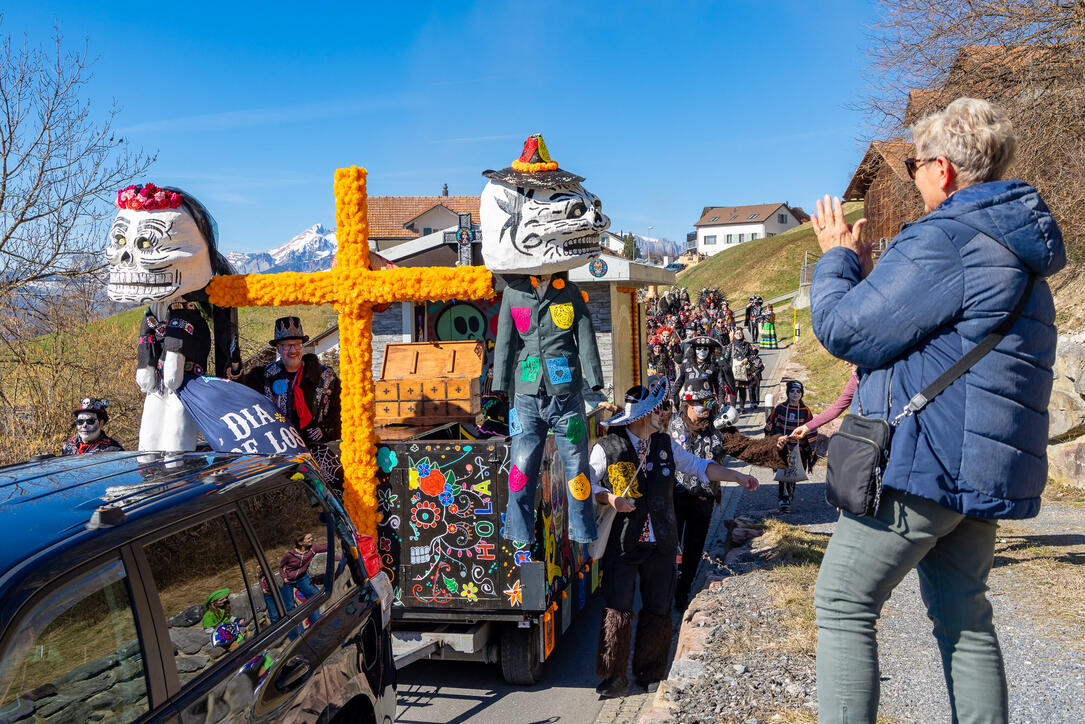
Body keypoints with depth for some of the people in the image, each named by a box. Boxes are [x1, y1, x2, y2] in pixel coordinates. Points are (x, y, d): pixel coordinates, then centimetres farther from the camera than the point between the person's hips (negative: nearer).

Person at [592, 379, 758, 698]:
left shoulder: (665, 444, 9)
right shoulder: (607, 449, -6)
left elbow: (698, 466, 15)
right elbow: (587, 485, 1)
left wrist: (738, 477, 10)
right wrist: (610, 498, -17)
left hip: (660, 544, 4)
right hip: (622, 544, -4)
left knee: (658, 610, 9)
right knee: (617, 611, -4)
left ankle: (649, 674, 25)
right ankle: (615, 677, 11)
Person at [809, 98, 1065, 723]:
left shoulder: (945, 237, -16)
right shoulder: (1014, 245, 18)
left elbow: (846, 331, -15)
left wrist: (836, 259, 2)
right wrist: (861, 267, 23)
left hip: (923, 461, -10)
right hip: (982, 469, 10)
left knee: (843, 604, 0)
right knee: (963, 619, 17)